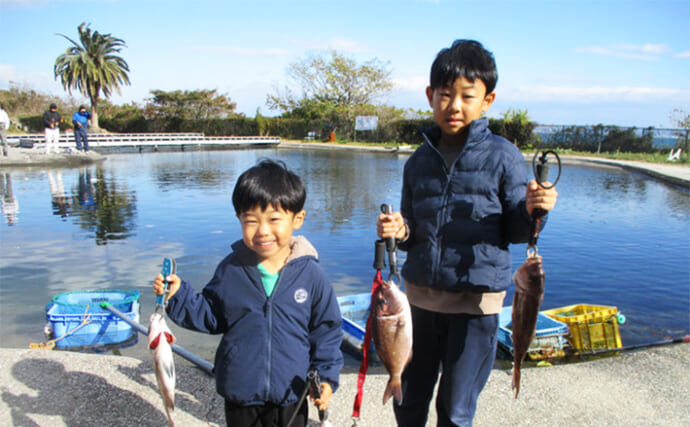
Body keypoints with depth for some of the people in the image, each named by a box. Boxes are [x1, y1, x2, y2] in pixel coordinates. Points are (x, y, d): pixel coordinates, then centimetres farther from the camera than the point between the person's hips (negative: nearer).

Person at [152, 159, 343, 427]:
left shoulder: (310, 274, -13)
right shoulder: (230, 270, -8)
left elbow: (326, 329, -3)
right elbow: (211, 317, 3)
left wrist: (326, 376, -5)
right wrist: (179, 295, -10)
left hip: (290, 396, -1)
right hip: (239, 395, 2)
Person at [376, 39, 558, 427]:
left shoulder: (502, 156, -7)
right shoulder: (420, 161, 5)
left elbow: (515, 232, -4)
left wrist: (531, 210, -25)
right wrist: (400, 230, -11)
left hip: (476, 299, -3)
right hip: (420, 295, 4)